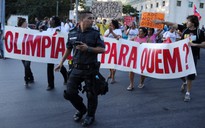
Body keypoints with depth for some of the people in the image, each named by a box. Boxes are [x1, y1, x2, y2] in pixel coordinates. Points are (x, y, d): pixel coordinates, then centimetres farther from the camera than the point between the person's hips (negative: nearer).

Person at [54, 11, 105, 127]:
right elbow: (69, 49, 16)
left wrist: (88, 48, -21)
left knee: (91, 94, 5)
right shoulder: (72, 33, 3)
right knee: (69, 93, 5)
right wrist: (61, 62, 18)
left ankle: (90, 116, 28)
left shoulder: (95, 33, -5)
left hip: (90, 68, -3)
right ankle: (82, 109, 32)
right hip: (76, 68, 3)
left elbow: (102, 49, -9)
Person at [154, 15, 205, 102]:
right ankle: (185, 82, 42)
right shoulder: (184, 29, 0)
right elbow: (173, 24, 1)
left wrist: (195, 44, -22)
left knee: (190, 75, 2)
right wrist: (162, 22, -3)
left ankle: (188, 93, 16)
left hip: (192, 56, -3)